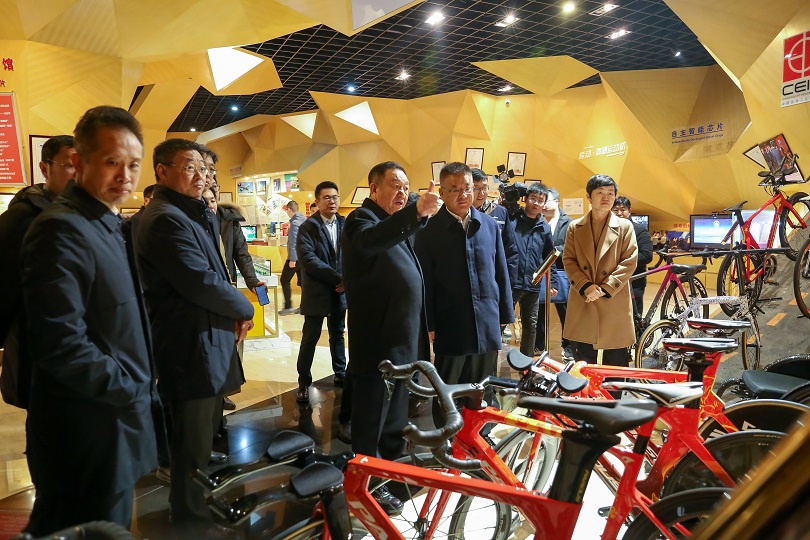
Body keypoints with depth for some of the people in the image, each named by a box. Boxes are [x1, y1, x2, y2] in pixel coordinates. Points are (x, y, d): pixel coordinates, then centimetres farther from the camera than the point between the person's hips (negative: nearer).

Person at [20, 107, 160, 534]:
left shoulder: (108, 225, 12)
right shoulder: (61, 230, -19)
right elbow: (61, 344, -26)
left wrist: (141, 390, 8)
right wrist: (133, 391, -16)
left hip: (117, 417, 9)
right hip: (89, 431, -9)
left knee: (110, 525, 24)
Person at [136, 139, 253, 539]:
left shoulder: (196, 216, 17)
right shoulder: (167, 219, -18)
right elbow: (200, 281, -26)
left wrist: (231, 314, -3)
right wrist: (244, 309, -11)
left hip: (206, 340, 11)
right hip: (191, 346, -11)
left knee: (204, 432, 23)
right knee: (194, 439, 4)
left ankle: (201, 501, 40)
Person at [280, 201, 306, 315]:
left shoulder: (295, 222, -15)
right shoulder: (304, 219, 11)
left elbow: (294, 242, -20)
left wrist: (292, 259, -21)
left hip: (295, 257, -8)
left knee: (284, 280, 1)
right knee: (302, 281, 9)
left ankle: (288, 306, -1)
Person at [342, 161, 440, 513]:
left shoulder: (398, 225, 16)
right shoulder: (363, 220, -13)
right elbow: (371, 240, -40)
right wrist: (416, 213, -54)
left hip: (404, 339, 9)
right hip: (377, 341, -9)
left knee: (396, 414, 22)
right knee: (372, 416, 4)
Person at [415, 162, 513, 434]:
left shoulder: (490, 225, 5)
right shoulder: (429, 231, -4)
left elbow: (501, 272, 8)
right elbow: (425, 282, -4)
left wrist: (505, 315, 8)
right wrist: (429, 325, -5)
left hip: (487, 327, 3)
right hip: (450, 329, -3)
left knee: (484, 396, 16)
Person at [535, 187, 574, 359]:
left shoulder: (568, 223, -1)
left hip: (560, 272, -2)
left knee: (565, 312, 8)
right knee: (539, 312, 11)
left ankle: (568, 346, 22)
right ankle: (538, 346, 25)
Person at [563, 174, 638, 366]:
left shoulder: (625, 226, 5)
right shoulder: (575, 227, 10)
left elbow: (630, 261, -3)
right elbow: (568, 260, 3)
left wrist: (606, 289, -13)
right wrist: (585, 286, -12)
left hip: (614, 302, -1)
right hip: (582, 302, 2)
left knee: (616, 367, 5)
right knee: (583, 368, 9)